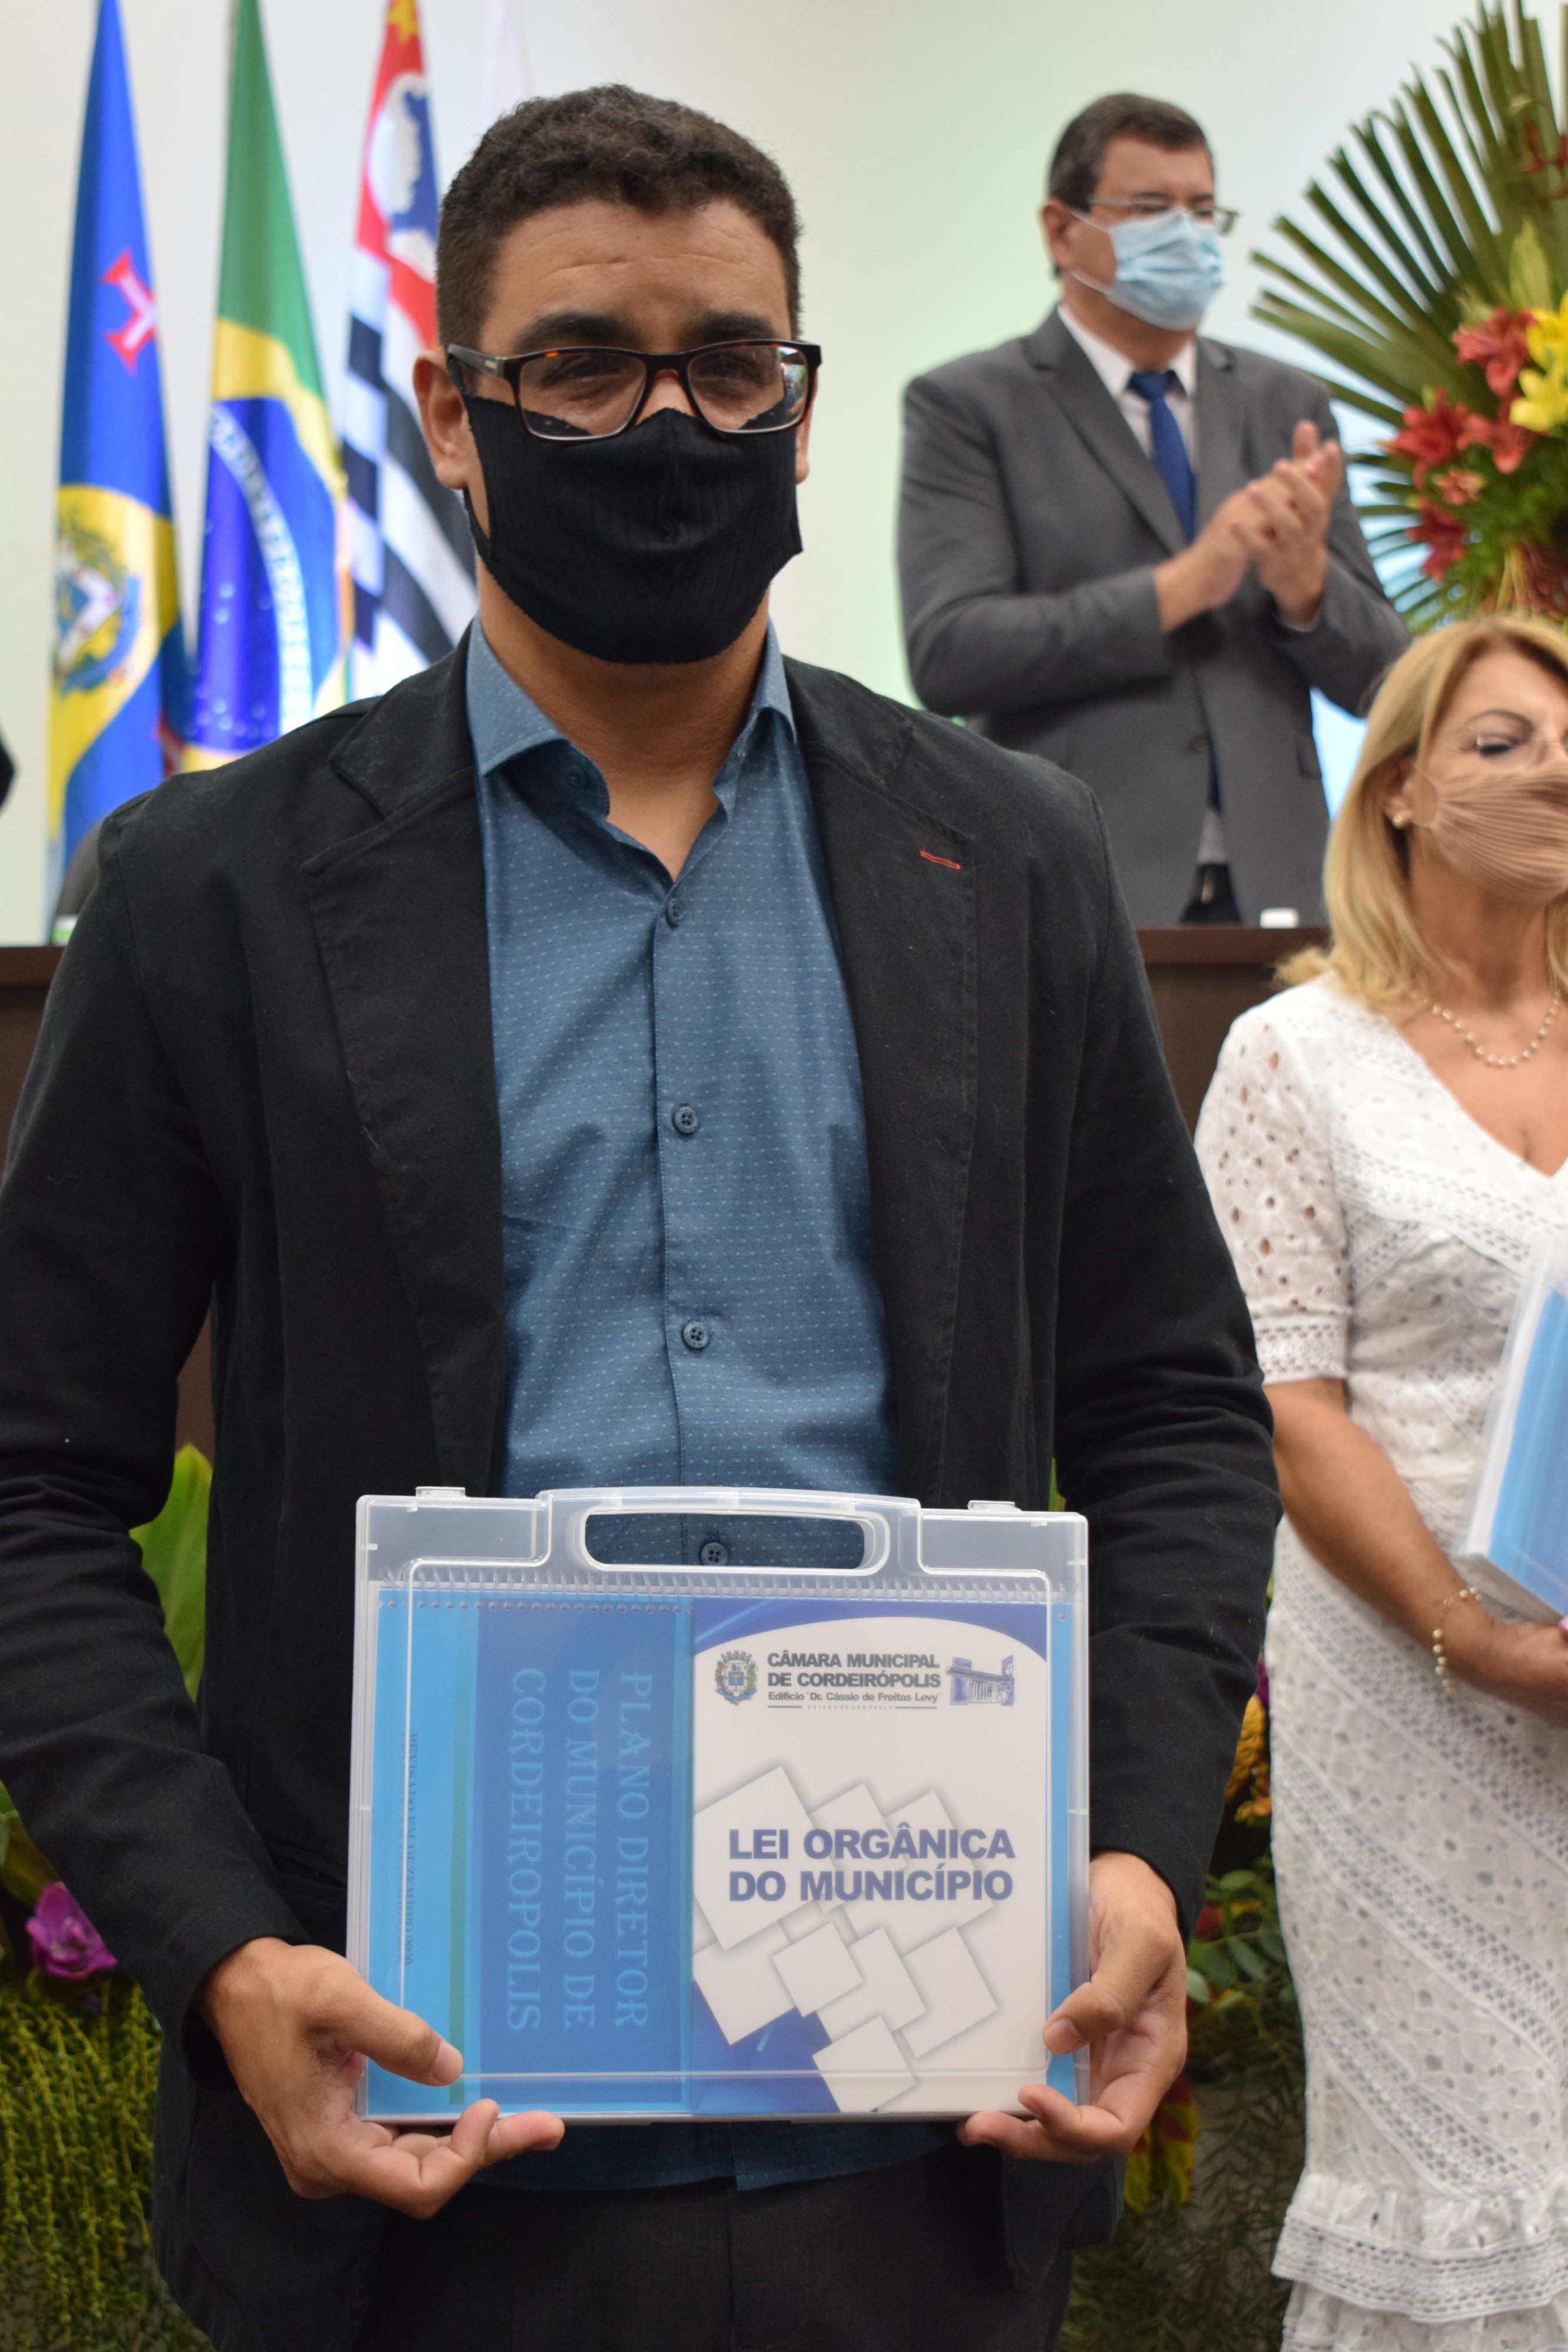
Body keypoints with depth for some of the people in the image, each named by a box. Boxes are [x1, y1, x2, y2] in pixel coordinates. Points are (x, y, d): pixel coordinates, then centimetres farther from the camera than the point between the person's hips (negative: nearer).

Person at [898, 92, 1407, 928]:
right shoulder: (966, 407, 4)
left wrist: (1305, 581, -8)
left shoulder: (1289, 406, 17)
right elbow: (946, 654, -10)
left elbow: (1376, 679, 14)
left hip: (1268, 891, 4)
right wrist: (1184, 584, -13)